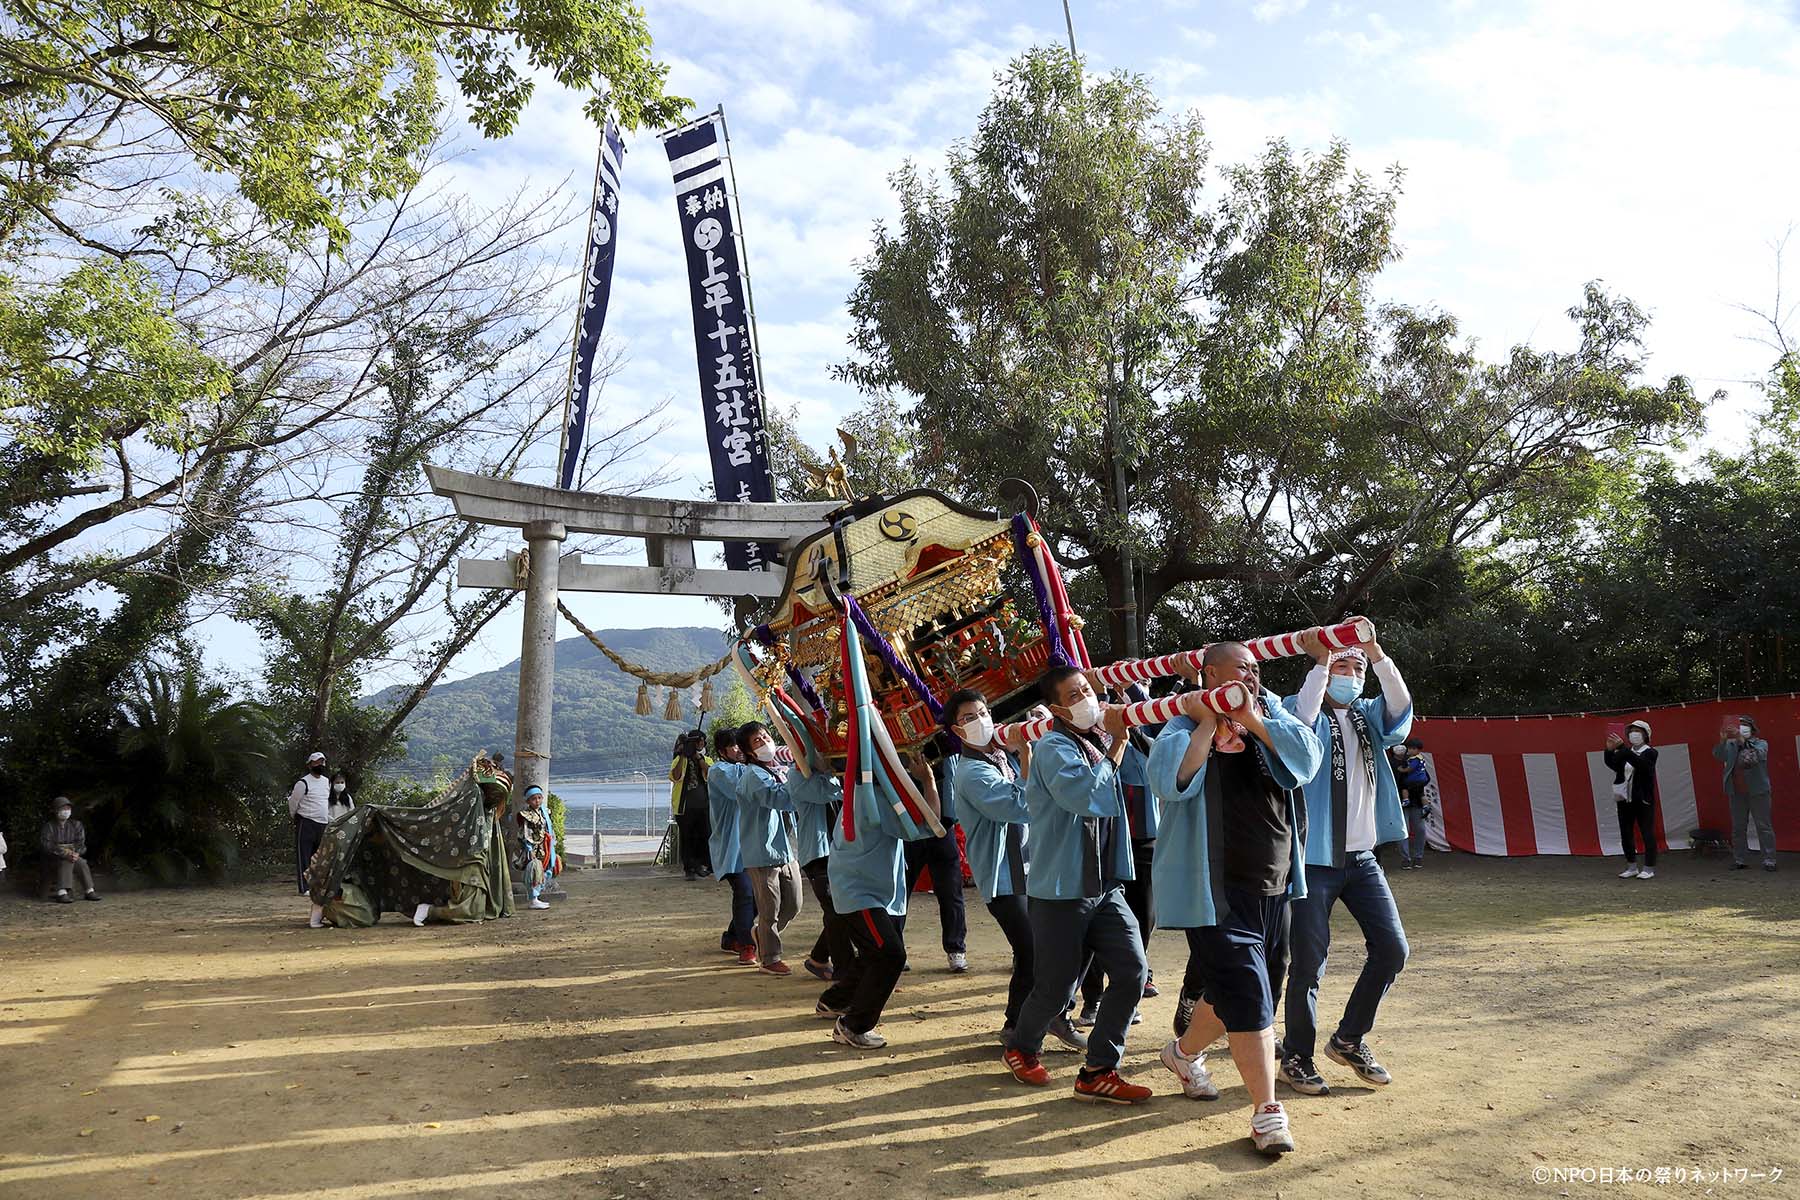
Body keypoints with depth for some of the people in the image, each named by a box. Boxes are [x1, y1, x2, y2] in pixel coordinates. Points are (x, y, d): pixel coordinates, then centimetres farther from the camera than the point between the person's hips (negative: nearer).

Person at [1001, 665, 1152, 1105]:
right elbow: (1089, 795, -30)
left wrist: (1127, 729, 0)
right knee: (1057, 987, 4)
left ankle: (1099, 1072, 9)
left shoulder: (1098, 742, 10)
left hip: (1106, 886, 7)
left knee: (1132, 971, -3)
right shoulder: (1054, 748, -16)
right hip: (1062, 890, -7)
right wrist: (1117, 743, -21)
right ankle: (1020, 1048, 34)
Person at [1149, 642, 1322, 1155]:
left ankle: (1184, 1052, 43)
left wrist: (1252, 719, -15)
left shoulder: (1270, 715, 8)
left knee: (1229, 989, 18)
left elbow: (1307, 756, -9)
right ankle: (1267, 1112, 3)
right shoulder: (1185, 727, -6)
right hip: (1217, 890, -6)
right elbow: (1170, 781, -25)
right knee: (1247, 995, -8)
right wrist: (1207, 723, -20)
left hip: (1273, 886, 6)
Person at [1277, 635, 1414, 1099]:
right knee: (1309, 962, -2)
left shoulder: (1368, 715, 10)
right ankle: (1297, 1056, 15)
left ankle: (1349, 1039, 21)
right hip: (1313, 858, -5)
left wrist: (1376, 653, -23)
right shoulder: (1302, 710, -3)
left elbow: (1400, 705, -10)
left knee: (1392, 948, 3)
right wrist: (1320, 661, -29)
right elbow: (1299, 722, -27)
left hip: (1361, 857, 5)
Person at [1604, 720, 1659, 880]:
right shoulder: (1625, 752, 11)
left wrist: (1622, 747, -34)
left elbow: (1639, 763, -25)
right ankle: (1632, 867, 20)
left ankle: (1649, 869, 7)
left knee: (1647, 833, -1)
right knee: (1626, 834, 9)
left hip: (1643, 800, -5)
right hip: (1624, 799, 5)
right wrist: (1610, 750, -21)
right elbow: (1612, 763, -3)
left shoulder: (1650, 752, -4)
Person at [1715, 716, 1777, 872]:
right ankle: (1739, 860, 12)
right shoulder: (1730, 745, 10)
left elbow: (1757, 755, -18)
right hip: (1736, 794, 3)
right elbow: (1718, 755, -7)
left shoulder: (1761, 744, 3)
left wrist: (1741, 739, -29)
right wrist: (1723, 740, -25)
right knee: (1738, 828, 6)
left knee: (1764, 827, 0)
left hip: (1758, 792, -3)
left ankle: (1769, 860, 4)